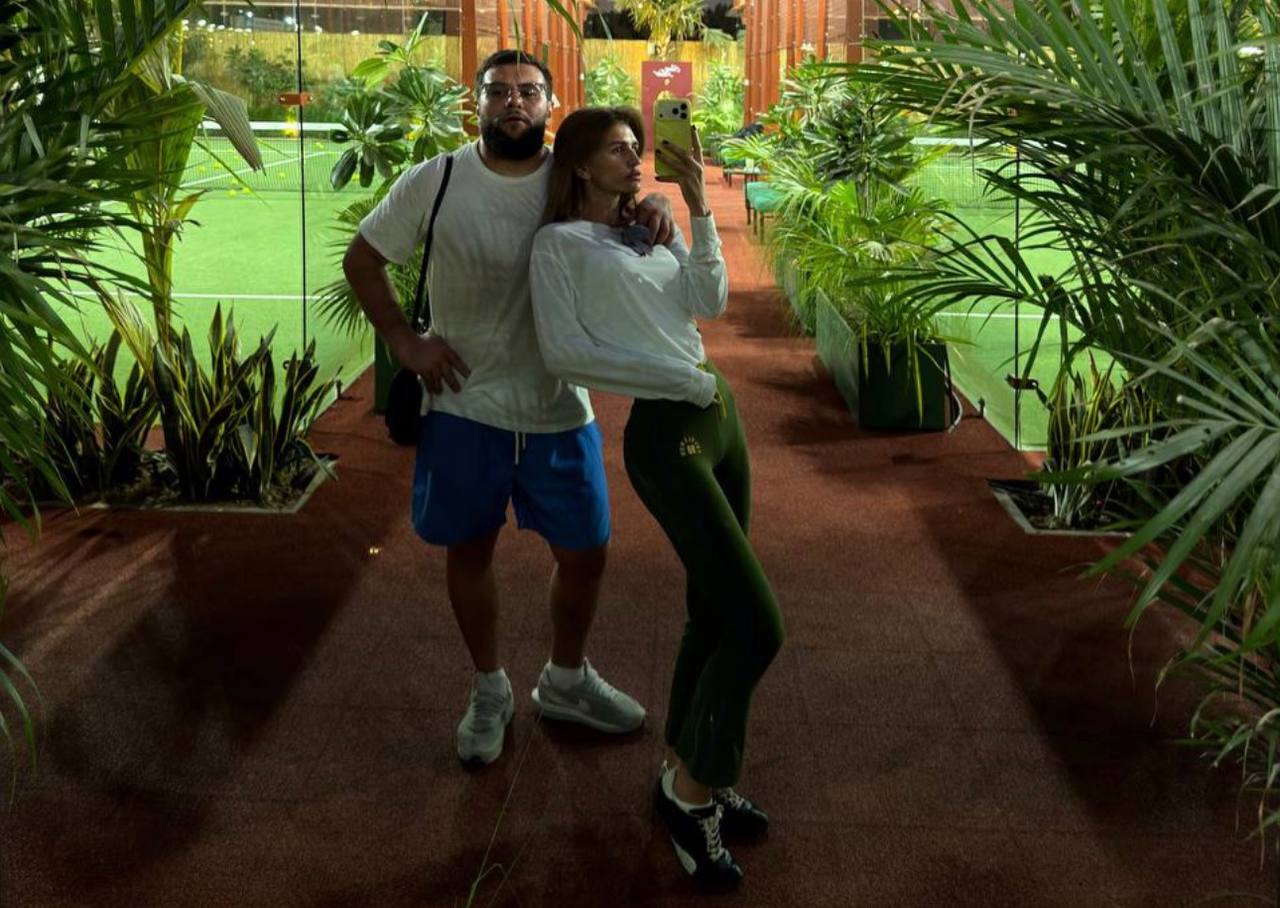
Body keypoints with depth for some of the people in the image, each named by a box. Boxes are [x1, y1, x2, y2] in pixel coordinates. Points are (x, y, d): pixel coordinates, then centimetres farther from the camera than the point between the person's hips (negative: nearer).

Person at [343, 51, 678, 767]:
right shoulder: (433, 183, -7)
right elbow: (362, 260, 4)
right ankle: (490, 692, 35)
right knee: (471, 550, 12)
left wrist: (656, 210, -17)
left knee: (586, 553, 10)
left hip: (561, 412, 2)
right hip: (465, 408, -1)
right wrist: (405, 341, -7)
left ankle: (566, 681, 37)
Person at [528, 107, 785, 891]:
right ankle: (692, 788, 7)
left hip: (720, 414, 8)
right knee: (758, 625, -10)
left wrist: (699, 209, 1)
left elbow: (713, 303, 5)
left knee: (715, 612, 13)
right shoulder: (559, 244, -2)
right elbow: (564, 351, -11)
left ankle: (687, 779, 26)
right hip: (665, 434, -7)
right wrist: (679, 377, -12)